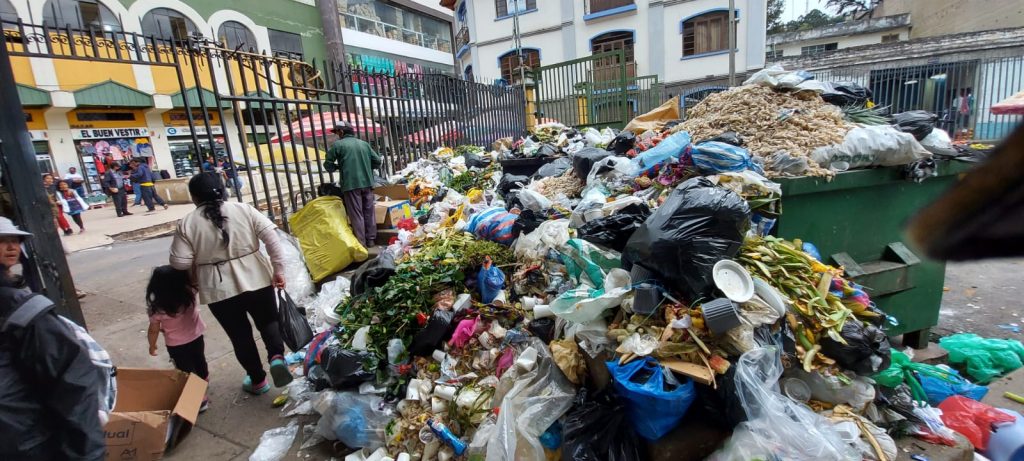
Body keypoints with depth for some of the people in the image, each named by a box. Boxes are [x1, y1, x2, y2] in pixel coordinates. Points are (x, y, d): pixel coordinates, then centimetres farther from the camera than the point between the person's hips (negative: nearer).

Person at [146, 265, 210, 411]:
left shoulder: (156, 309, -25)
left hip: (175, 346, -3)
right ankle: (204, 383, 53)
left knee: (186, 372, 14)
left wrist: (152, 346, 6)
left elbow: (154, 331, -10)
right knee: (200, 363, 29)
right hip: (196, 338, 3)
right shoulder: (190, 293, -27)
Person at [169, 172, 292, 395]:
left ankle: (257, 380, 25)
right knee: (268, 321, 19)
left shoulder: (187, 223, -2)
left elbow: (180, 262, -4)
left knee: (240, 334, 14)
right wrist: (278, 270, -4)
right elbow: (271, 237, -8)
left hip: (219, 289, 0)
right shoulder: (244, 209, -1)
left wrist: (196, 277, 16)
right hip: (255, 279, 1)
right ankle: (277, 356, -5)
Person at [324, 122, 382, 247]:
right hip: (367, 183, 4)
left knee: (356, 214, 0)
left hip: (351, 184, -4)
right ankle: (371, 240, 18)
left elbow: (328, 164, 3)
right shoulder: (364, 144, 12)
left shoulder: (338, 144, 0)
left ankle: (361, 243, 0)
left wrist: (338, 167, 21)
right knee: (369, 212, 12)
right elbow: (377, 162, 12)